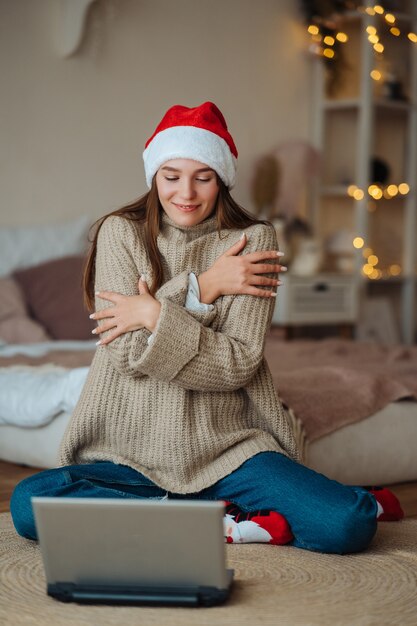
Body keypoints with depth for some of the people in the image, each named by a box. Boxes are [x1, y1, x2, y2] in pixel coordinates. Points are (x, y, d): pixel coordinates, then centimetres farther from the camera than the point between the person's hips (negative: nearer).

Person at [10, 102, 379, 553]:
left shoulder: (252, 241, 2)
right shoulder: (121, 232, 2)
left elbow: (238, 363, -8)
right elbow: (126, 352, -8)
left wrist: (156, 314, -15)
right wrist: (201, 287, -11)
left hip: (228, 450, -1)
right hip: (130, 453, 2)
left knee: (348, 525, -24)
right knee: (28, 503, -28)